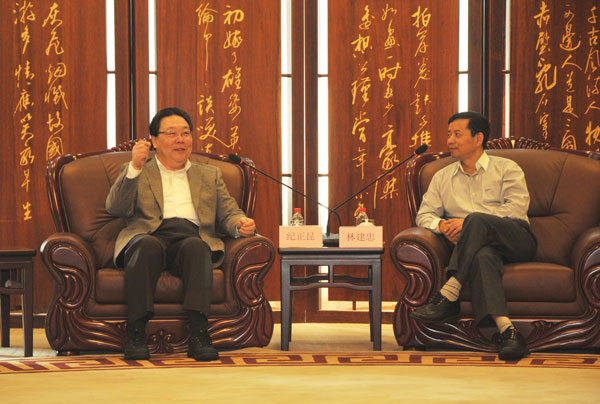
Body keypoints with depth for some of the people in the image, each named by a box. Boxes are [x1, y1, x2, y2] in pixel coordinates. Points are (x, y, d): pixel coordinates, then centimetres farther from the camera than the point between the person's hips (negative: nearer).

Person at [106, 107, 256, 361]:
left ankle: (198, 334, -46)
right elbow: (115, 208, 6)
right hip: (149, 235, -1)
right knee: (147, 245, -37)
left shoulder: (209, 175, 30)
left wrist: (241, 224, -3)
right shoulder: (134, 172, 23)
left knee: (194, 246, -35)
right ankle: (135, 332, -39)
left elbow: (228, 214, 22)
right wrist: (135, 168, -7)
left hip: (192, 237, 1)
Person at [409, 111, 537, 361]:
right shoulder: (442, 177, 25)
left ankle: (448, 298, -38)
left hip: (516, 240, -1)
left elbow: (517, 207, -3)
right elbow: (424, 214, 18)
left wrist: (468, 223, -13)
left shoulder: (507, 169, 13)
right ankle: (506, 329, -55)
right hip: (480, 246, 2)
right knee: (482, 256, -38)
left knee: (477, 220, -34)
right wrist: (442, 225, -9)